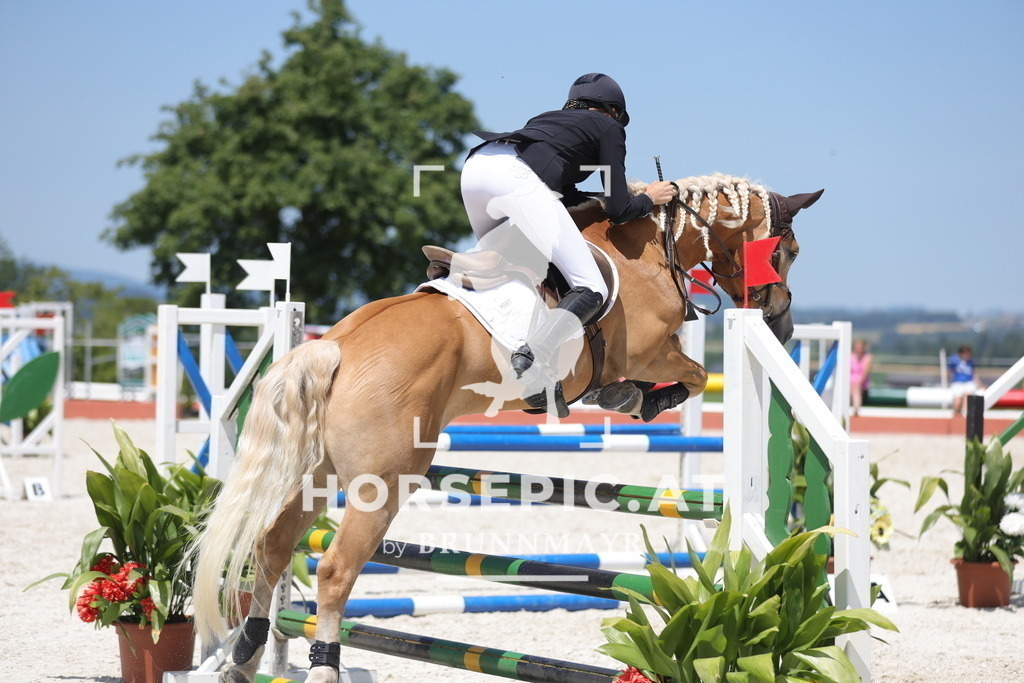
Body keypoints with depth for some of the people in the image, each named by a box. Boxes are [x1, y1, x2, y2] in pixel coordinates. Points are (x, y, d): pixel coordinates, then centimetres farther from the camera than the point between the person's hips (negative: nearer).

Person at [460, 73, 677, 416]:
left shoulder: (550, 118, 38)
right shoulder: (609, 128, 21)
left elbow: (563, 195, 35)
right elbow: (618, 210, 14)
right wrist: (650, 198, 31)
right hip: (516, 177, -8)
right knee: (592, 289, -10)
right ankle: (533, 356, -30)